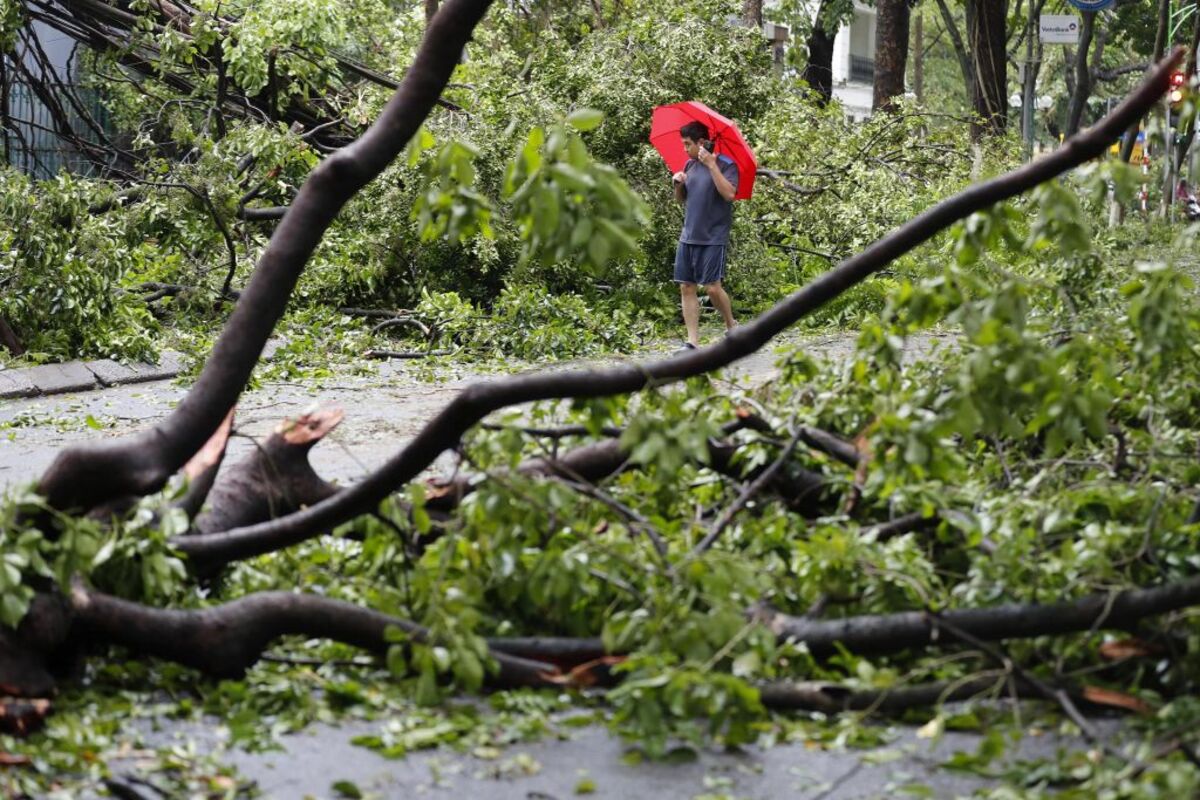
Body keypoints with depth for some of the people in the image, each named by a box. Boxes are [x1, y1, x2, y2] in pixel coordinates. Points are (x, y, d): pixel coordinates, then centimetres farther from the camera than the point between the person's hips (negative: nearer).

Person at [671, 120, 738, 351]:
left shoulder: (725, 165, -7)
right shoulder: (690, 165, 13)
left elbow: (729, 193, -23)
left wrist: (711, 164, -25)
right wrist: (678, 183, 0)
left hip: (713, 238, -7)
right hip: (688, 236, 7)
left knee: (712, 288, -9)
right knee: (687, 288, 0)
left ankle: (731, 326, 16)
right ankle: (693, 341, 0)